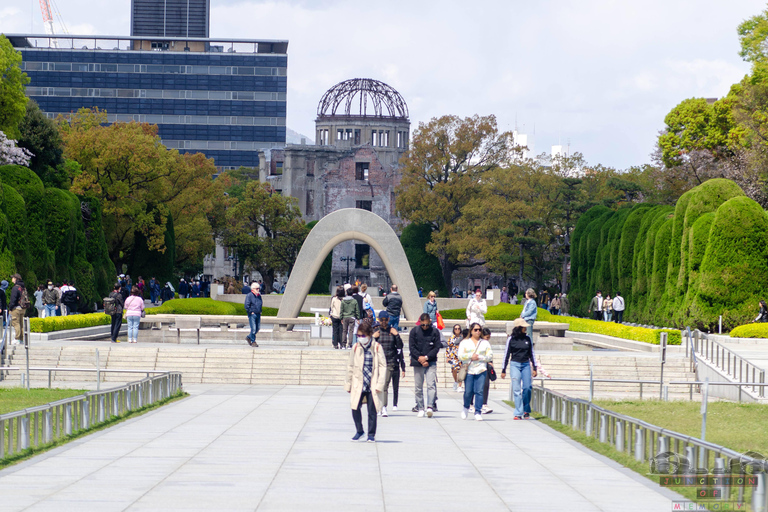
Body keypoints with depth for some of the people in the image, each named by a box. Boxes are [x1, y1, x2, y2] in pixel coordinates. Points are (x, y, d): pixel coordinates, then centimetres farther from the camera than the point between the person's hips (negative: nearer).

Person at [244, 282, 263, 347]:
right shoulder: (249, 296, -9)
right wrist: (251, 312, -13)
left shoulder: (259, 296, 12)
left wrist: (260, 312, 13)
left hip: (258, 314, 7)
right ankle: (253, 342, 2)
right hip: (252, 314, -7)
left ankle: (249, 337, 28)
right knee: (253, 328, -9)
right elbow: (247, 305, -12)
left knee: (257, 328, 9)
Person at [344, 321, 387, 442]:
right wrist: (348, 384, 13)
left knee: (372, 410, 3)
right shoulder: (356, 347, 4)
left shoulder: (377, 347, -4)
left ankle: (371, 434, 15)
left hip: (372, 385, -2)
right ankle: (359, 431, 16)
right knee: (355, 408, -4)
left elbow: (383, 366, -3)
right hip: (358, 384, 2)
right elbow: (350, 366, 12)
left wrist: (380, 384, -9)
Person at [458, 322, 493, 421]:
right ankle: (466, 408, 25)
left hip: (481, 371, 1)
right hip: (468, 370, -1)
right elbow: (460, 356, 2)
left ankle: (478, 412, -4)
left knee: (479, 391, -7)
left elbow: (490, 356, 7)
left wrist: (479, 357, -5)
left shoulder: (485, 343, 14)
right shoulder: (464, 342, 11)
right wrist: (471, 356, -10)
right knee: (468, 392, -2)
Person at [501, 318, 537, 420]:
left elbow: (531, 354, 16)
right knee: (516, 390, -7)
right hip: (515, 365, -2)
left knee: (527, 387, -5)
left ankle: (526, 410, 16)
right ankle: (518, 413, -5)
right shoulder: (511, 339, 1)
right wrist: (503, 370, 4)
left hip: (526, 365, 2)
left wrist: (534, 368, 12)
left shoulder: (527, 339, 9)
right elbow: (506, 354, 5)